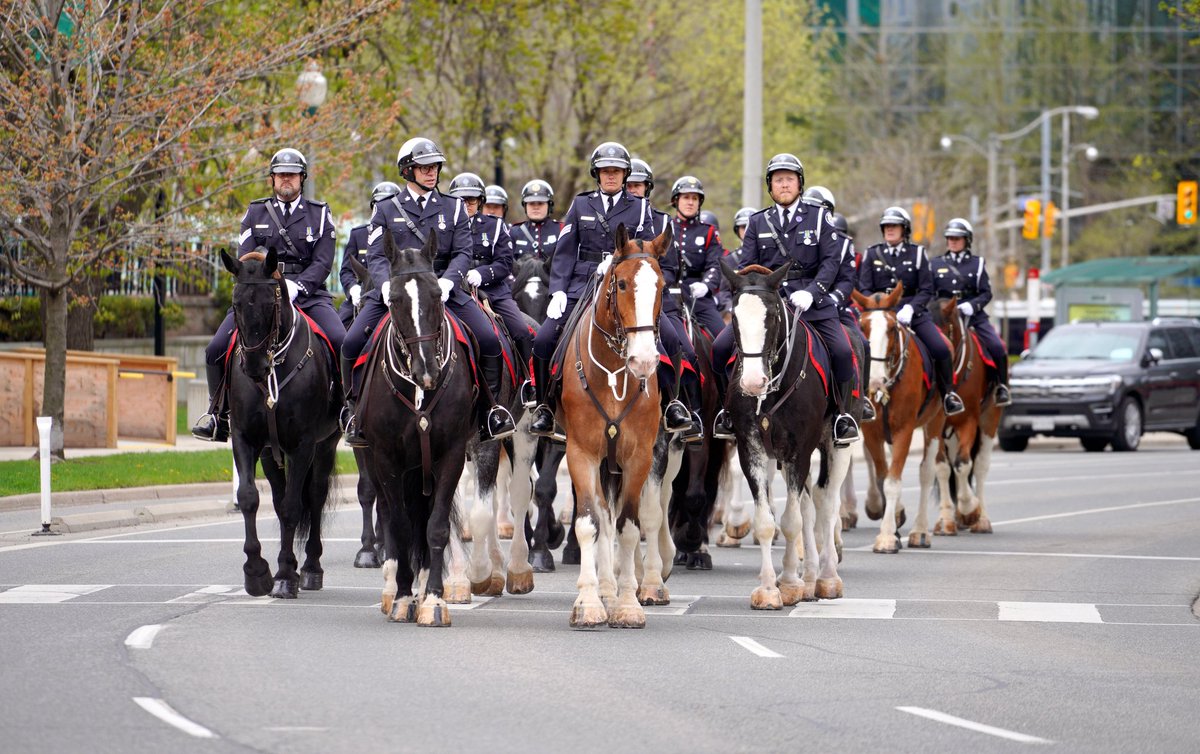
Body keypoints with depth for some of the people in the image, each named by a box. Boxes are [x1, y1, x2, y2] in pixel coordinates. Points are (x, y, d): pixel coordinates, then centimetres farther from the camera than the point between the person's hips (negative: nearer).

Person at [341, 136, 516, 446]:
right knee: (352, 344, -19)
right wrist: (387, 285, -21)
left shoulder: (453, 208, 13)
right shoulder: (386, 210, 10)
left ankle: (488, 408, 0)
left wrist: (446, 282, -18)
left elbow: (463, 253, 2)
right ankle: (356, 410, -2)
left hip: (442, 290, 0)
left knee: (489, 341, -18)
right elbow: (375, 257, 1)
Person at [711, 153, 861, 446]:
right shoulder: (758, 222, 13)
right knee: (720, 348, -14)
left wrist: (810, 292, -17)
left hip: (811, 300, -2)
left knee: (843, 352, -21)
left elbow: (831, 261, -1)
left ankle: (840, 412, 0)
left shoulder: (819, 218, 7)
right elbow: (746, 265, 9)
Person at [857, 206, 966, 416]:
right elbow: (864, 289, 4)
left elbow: (926, 290, 2)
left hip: (913, 312, 0)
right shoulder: (872, 255, 9)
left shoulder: (917, 253, 7)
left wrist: (910, 308, -16)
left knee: (941, 349, -18)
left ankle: (948, 394, 3)